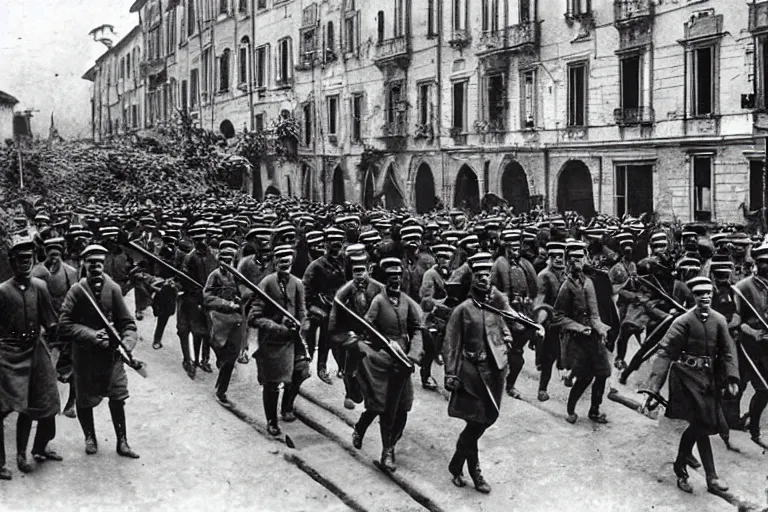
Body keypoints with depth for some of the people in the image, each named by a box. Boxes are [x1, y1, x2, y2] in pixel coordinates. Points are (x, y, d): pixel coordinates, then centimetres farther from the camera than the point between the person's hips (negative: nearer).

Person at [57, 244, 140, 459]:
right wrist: (91, 335, -22)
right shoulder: (77, 290, -11)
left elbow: (127, 323, -5)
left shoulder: (113, 288, -8)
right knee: (84, 400, 12)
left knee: (118, 399, 5)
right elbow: (64, 324, -12)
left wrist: (126, 343, -23)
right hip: (85, 354, -1)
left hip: (111, 353, 1)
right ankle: (90, 437, 35)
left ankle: (122, 442, 19)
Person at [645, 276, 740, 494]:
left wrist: (732, 378, -11)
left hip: (709, 378, 5)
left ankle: (680, 467, 23)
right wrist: (654, 388, -20)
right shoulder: (683, 321, -11)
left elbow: (728, 351, 4)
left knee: (698, 425, 9)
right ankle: (711, 477, 7)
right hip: (687, 376, -5)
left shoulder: (719, 320, 2)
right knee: (702, 424, -7)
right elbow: (665, 352, -14)